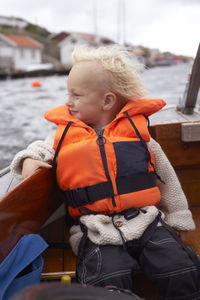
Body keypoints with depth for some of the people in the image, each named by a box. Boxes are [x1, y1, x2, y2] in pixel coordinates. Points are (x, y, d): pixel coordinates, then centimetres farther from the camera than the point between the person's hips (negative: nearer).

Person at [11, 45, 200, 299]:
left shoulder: (136, 131, 6)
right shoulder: (65, 135, 8)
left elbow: (166, 179, 13)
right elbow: (40, 148, 28)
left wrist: (178, 220, 18)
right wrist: (29, 159, 4)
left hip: (146, 222, 1)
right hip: (98, 232, 0)